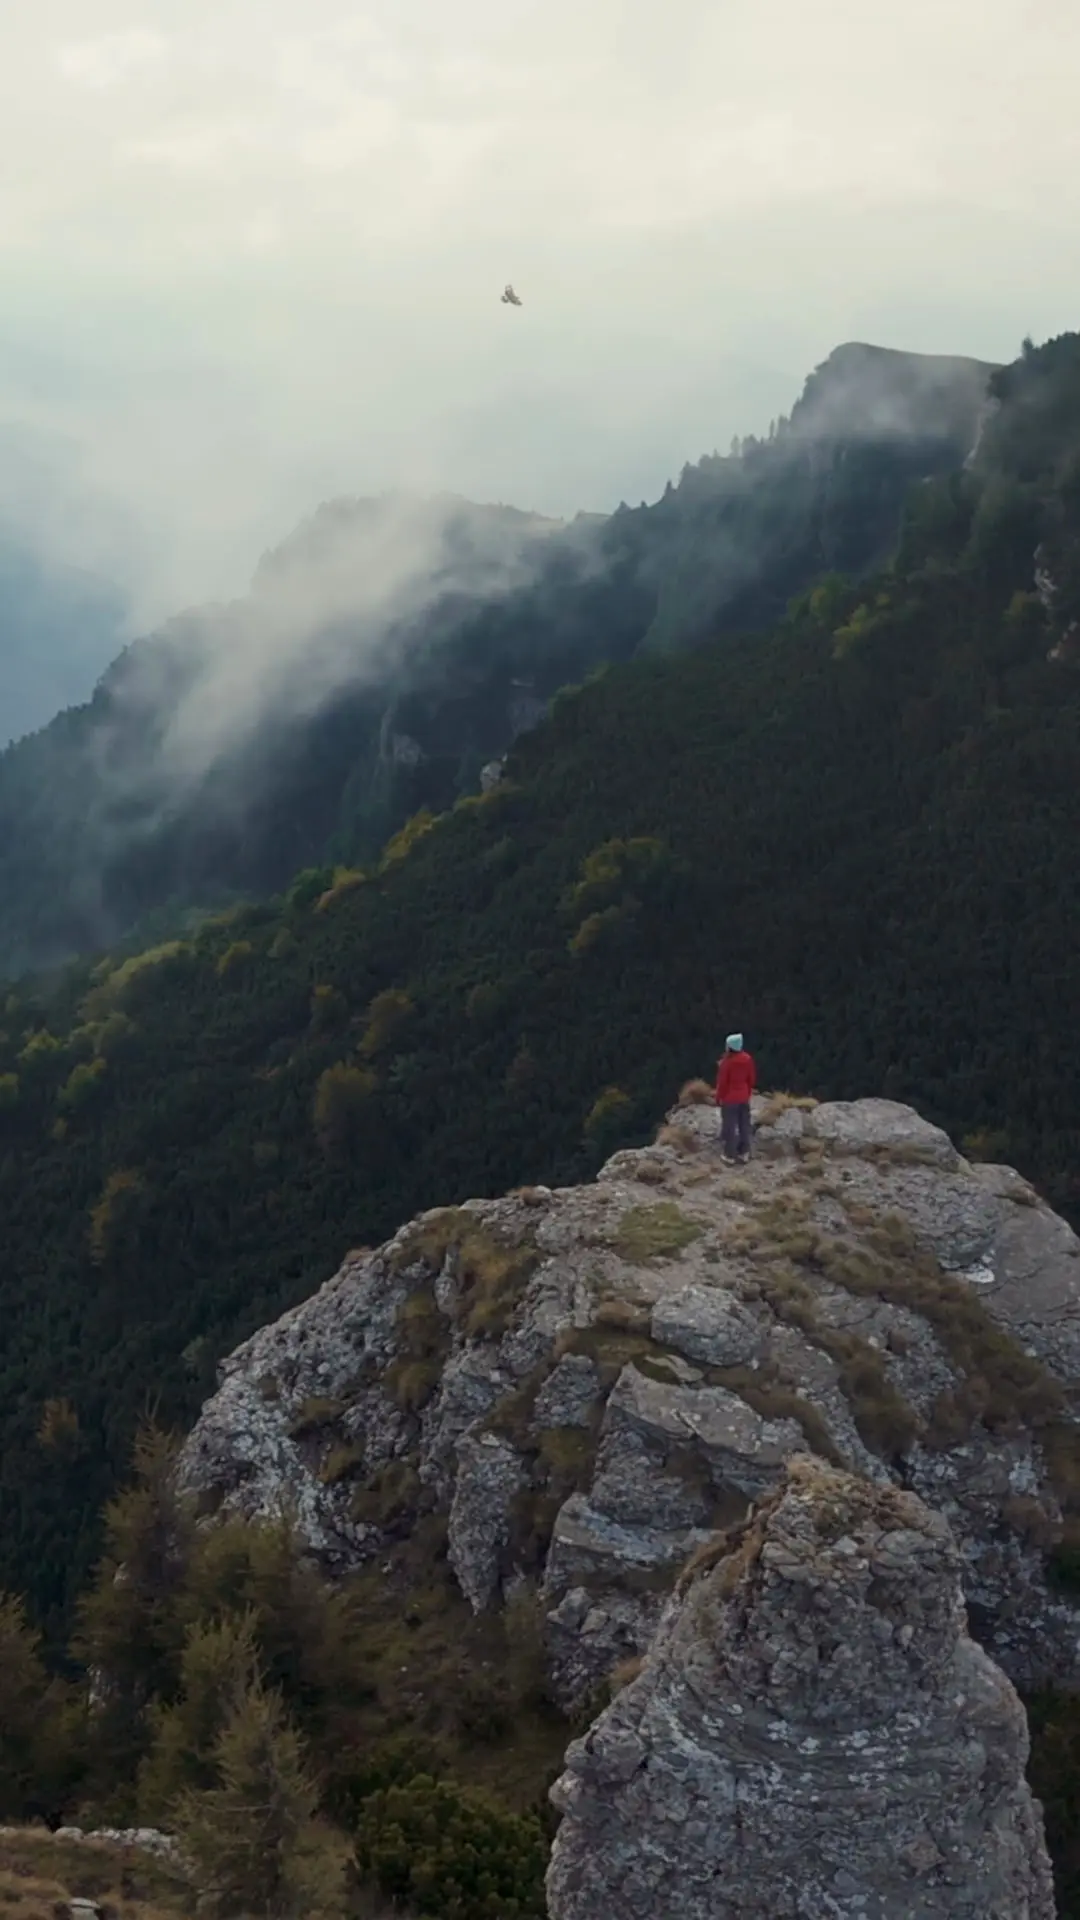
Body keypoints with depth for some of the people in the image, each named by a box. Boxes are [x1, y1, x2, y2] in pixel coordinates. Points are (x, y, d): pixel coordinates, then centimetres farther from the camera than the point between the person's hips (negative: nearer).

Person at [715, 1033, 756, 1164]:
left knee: (729, 1128, 5)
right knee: (744, 1126, 14)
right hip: (744, 1098, 5)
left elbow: (722, 1082, -15)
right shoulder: (747, 1059, -6)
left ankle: (730, 1156, 11)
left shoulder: (727, 1062, -22)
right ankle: (744, 1154, 22)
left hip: (729, 1099, -5)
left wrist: (719, 1098, -2)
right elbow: (752, 1079, 4)